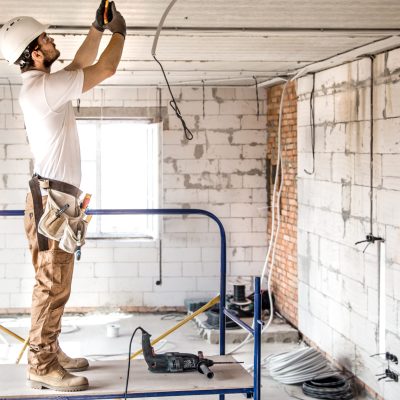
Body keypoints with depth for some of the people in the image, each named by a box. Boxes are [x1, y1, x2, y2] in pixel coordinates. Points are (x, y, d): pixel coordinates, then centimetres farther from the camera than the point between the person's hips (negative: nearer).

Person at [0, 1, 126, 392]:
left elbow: (81, 65, 29)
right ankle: (41, 366, -4)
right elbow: (104, 70, -12)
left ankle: (51, 353, 19)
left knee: (55, 285, 12)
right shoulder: (42, 87, -16)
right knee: (52, 286, -8)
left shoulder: (42, 85, 14)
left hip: (57, 199, 10)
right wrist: (119, 32, 5)